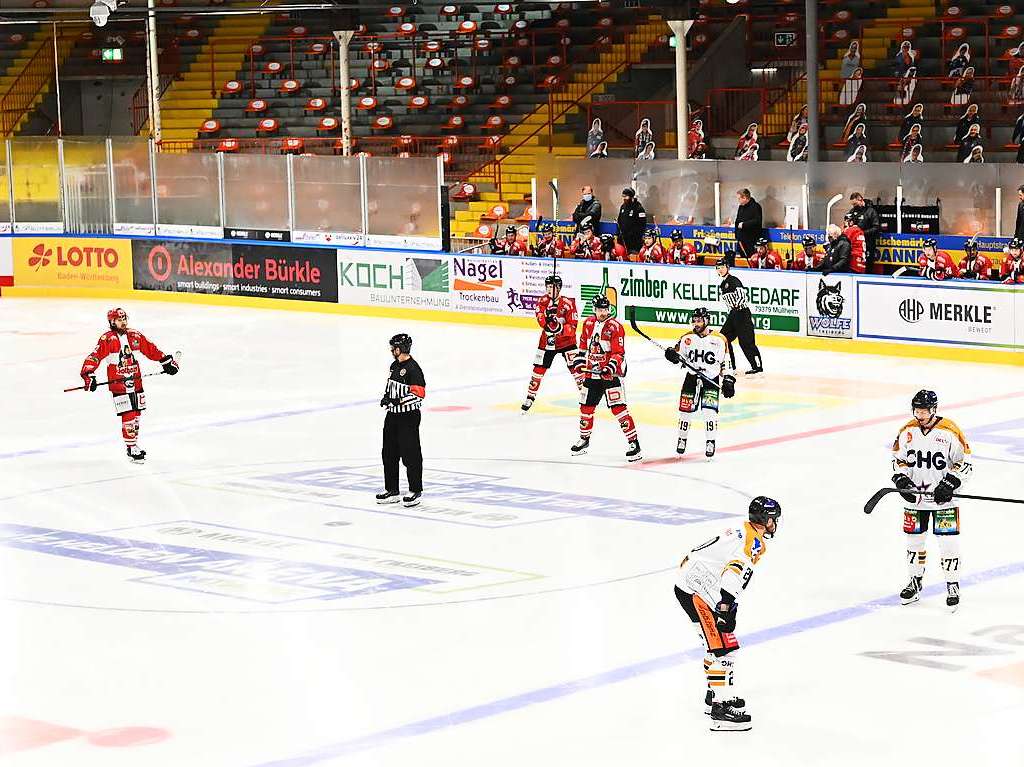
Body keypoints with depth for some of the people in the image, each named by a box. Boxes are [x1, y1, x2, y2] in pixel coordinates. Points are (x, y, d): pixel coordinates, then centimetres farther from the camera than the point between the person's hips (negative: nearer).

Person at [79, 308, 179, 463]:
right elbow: (94, 357, -14)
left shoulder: (135, 336, 8)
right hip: (118, 384, -6)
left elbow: (151, 349, 17)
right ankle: (131, 449, -5)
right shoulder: (107, 339, -8)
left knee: (136, 414, 11)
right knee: (128, 415, -10)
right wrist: (88, 375, -25)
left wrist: (166, 361, 17)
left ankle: (134, 443, 25)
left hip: (135, 382, 6)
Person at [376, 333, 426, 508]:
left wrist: (399, 401, -27)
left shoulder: (413, 368, -17)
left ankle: (415, 491, 5)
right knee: (389, 453, 11)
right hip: (393, 415, 9)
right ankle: (392, 490, 20)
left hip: (409, 417, -9)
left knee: (410, 454, -4)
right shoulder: (395, 366, 12)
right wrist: (387, 397, 8)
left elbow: (419, 394, -23)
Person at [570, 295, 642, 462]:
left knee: (618, 408, -13)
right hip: (591, 373, 6)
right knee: (586, 407, 13)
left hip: (611, 373, -6)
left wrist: (611, 367, -28)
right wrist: (579, 361, 14)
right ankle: (584, 439, 33)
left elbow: (619, 353, -15)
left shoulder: (615, 327, -11)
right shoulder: (588, 323, 8)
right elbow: (584, 344, 23)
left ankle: (633, 443, -11)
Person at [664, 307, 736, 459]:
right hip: (691, 378, 2)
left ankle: (710, 443, -5)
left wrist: (728, 381, -5)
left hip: (711, 380, -2)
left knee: (709, 411, -16)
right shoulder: (687, 338, 2)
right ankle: (682, 439, 23)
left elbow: (726, 362, 0)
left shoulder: (719, 340, -4)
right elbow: (677, 352, 7)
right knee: (686, 410, 2)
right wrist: (672, 354, -17)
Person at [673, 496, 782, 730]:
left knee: (718, 642, 21)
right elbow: (735, 572, -30)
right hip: (696, 592, -10)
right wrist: (726, 605, -36)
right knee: (723, 647, -11)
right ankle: (720, 709, -14)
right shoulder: (753, 541, -14)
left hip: (687, 584, 10)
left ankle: (714, 696, 33)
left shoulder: (741, 533, 17)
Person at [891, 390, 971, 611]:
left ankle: (953, 586, 8)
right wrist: (901, 478, -7)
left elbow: (964, 462, -7)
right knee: (914, 540, 12)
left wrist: (950, 483, -17)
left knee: (948, 541, -4)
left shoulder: (950, 431, -12)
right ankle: (915, 582, 28)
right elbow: (898, 458, 10)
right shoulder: (907, 431, 0)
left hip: (943, 496, -4)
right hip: (915, 495, 4)